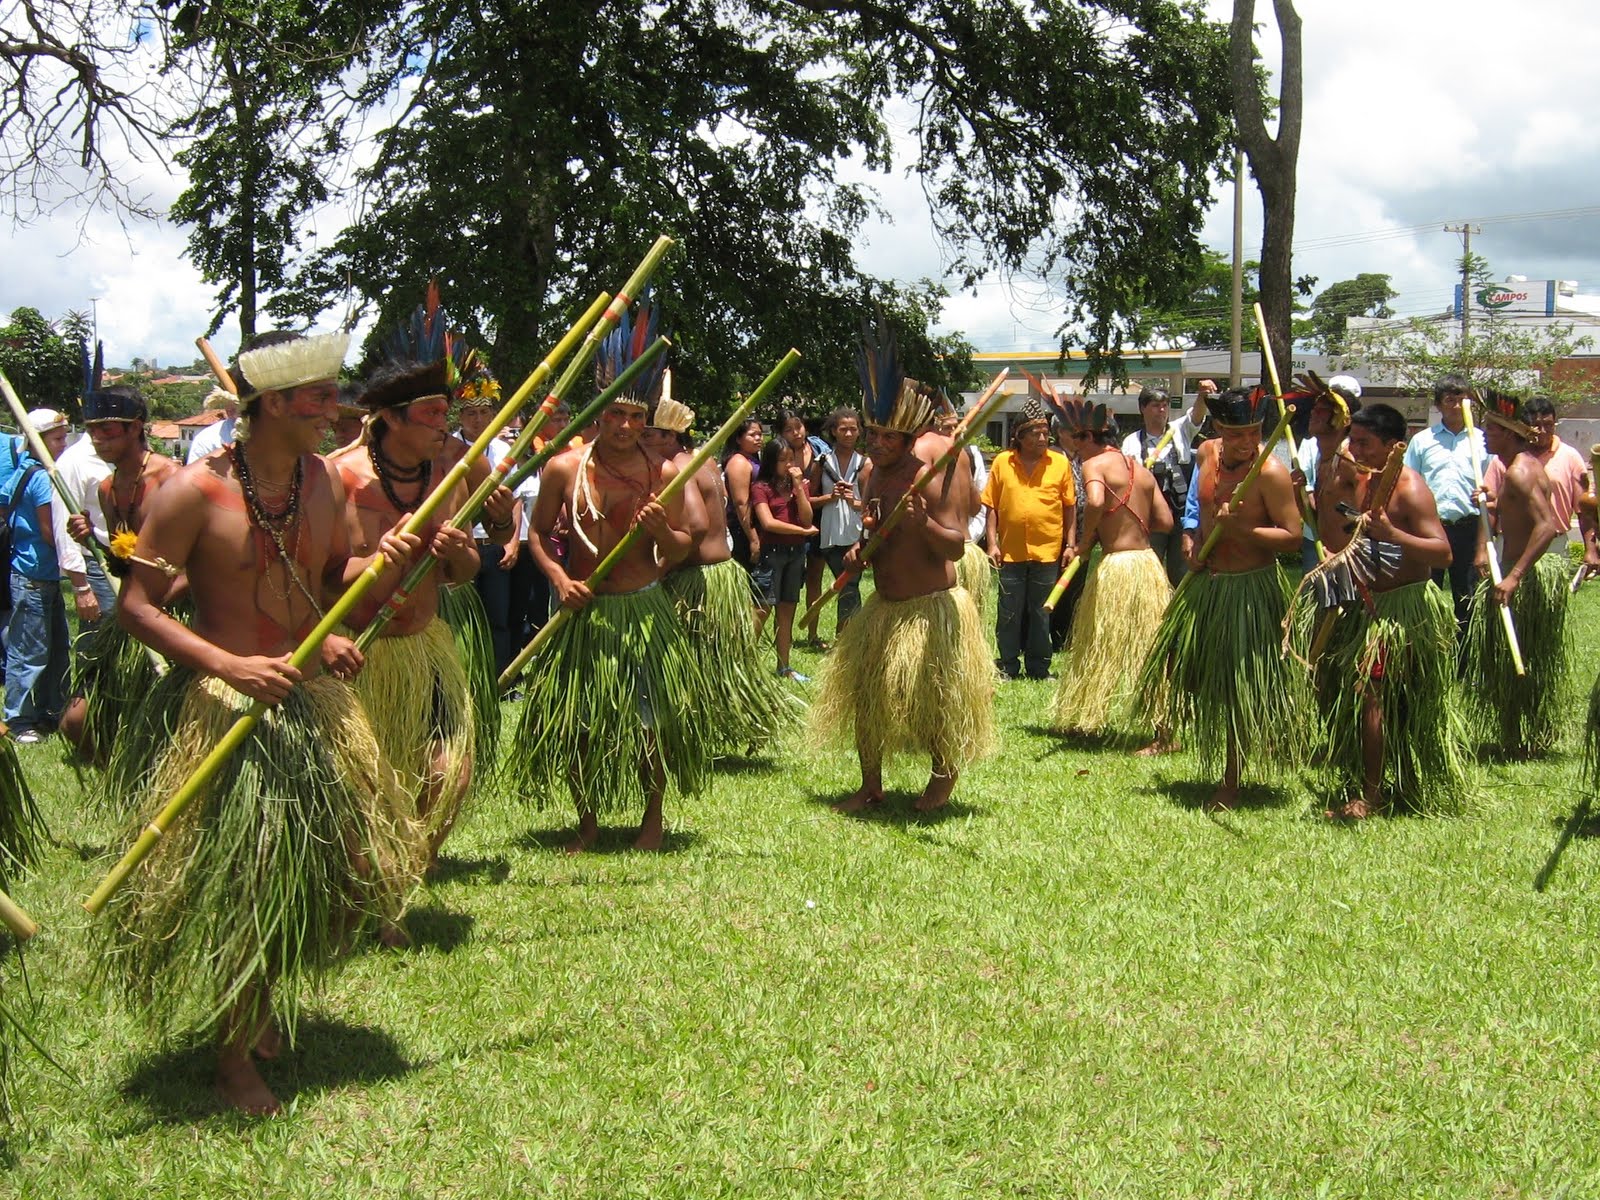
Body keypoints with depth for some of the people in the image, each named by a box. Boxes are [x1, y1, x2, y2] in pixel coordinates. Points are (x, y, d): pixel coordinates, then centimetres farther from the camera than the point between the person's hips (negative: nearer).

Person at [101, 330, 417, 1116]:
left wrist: (379, 558, -5)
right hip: (224, 710, -6)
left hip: (314, 698, 7)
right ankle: (233, 1054, 18)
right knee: (234, 882, -2)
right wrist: (231, 665, -26)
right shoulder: (195, 492, -16)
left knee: (334, 866, 13)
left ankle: (266, 1002, 37)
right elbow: (135, 606, -14)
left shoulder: (321, 481, 3)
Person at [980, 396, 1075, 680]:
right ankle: (1007, 667, 17)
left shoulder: (1060, 462, 1)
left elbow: (1070, 507, 5)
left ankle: (1039, 668, 17)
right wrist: (992, 543, -1)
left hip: (1047, 551, 0)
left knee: (1041, 613, 8)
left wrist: (1069, 544, 2)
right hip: (1011, 551, 0)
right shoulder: (1002, 462, 0)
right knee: (1009, 613, 7)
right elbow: (991, 506, 4)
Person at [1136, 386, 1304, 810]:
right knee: (1186, 663, 16)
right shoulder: (1206, 454, 1)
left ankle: (1230, 783, 16)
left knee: (1241, 687, 2)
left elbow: (1293, 537, -21)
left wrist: (1243, 529, -31)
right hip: (1206, 580, 6)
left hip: (1250, 588, -6)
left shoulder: (1271, 472, -20)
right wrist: (1193, 537, 6)